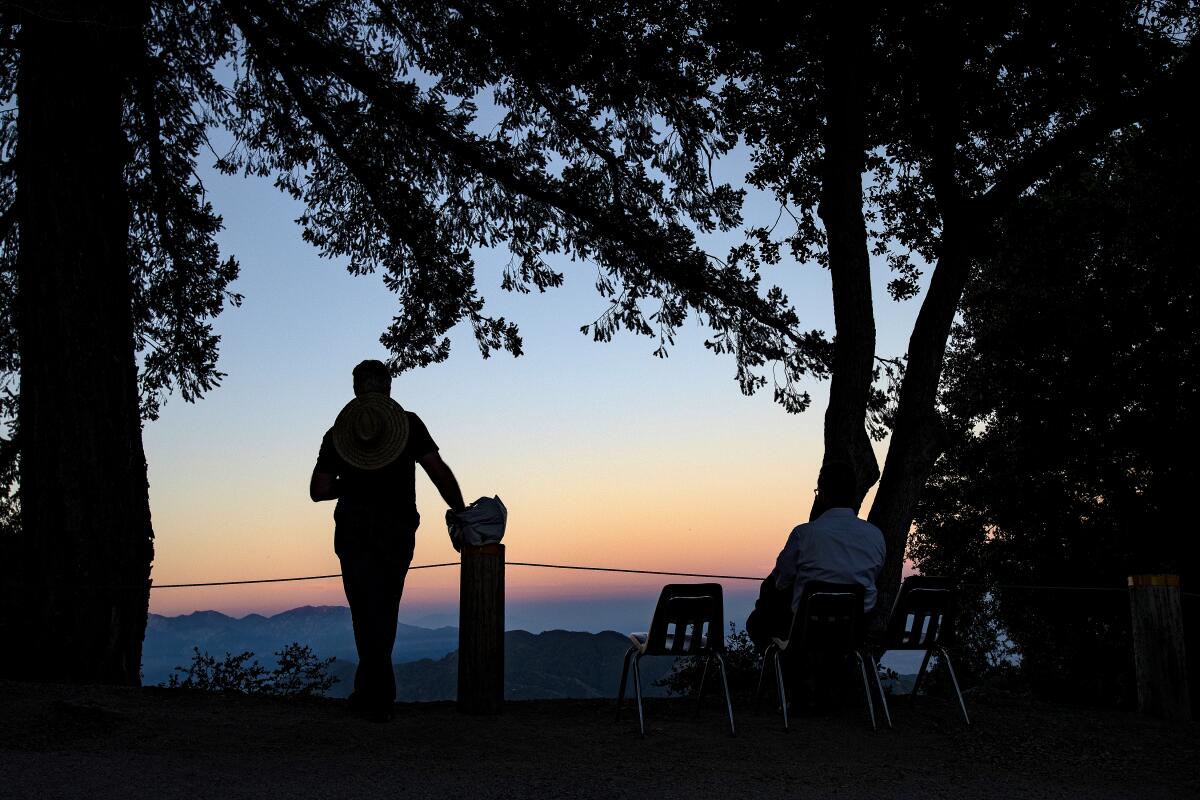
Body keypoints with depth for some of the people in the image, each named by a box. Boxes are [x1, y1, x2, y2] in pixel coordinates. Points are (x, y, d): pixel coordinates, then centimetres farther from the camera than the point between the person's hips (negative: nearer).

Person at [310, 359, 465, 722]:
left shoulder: (337, 434, 6)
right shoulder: (408, 423, 2)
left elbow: (318, 491, 2)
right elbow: (439, 471, -6)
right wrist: (461, 514, 1)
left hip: (354, 531, 0)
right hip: (398, 532, 0)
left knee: (368, 613, -1)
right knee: (384, 612, 14)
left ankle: (380, 699, -8)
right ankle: (367, 692, 21)